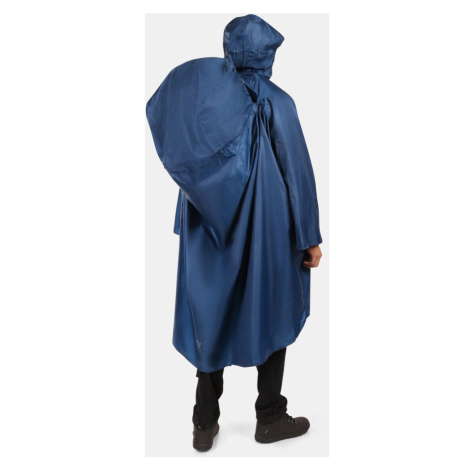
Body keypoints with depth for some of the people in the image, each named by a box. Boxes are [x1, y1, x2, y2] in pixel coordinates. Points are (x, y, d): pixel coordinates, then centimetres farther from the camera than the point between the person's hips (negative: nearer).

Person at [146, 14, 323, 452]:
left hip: (210, 229, 3)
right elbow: (298, 173, -9)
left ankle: (205, 424, 22)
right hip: (265, 228, -3)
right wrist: (310, 237, -3)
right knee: (271, 313, 13)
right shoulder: (276, 103, -9)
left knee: (212, 317, 13)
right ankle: (270, 418, 26)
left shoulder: (200, 92, -1)